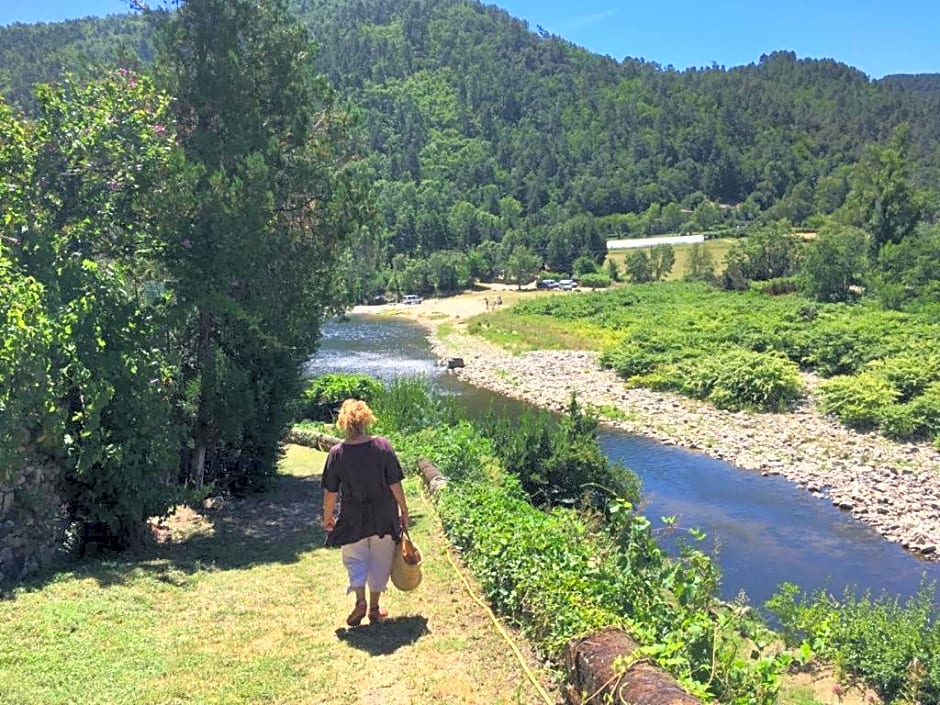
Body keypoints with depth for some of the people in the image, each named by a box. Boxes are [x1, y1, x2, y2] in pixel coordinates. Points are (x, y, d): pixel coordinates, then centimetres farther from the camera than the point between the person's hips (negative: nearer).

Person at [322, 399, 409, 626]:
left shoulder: (337, 453, -12)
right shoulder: (383, 446, -13)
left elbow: (330, 492, -5)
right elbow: (395, 484, -10)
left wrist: (327, 516, 11)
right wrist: (404, 510, 3)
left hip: (353, 518, 0)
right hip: (384, 517, 1)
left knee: (355, 560, 18)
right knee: (380, 562, 16)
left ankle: (360, 601, 0)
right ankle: (374, 609, 24)